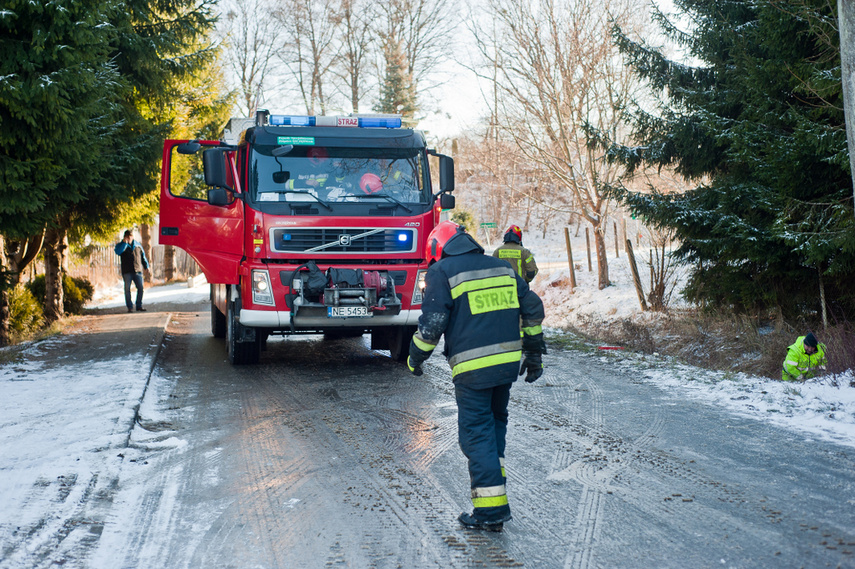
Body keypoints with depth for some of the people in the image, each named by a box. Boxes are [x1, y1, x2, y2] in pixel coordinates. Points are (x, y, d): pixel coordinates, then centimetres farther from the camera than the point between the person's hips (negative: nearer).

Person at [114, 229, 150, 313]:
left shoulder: (138, 245, 16)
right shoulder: (121, 245, 7)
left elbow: (143, 256, 22)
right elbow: (118, 251, -15)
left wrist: (146, 266, 16)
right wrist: (124, 242, -18)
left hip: (138, 271, 2)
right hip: (127, 271, -2)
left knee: (140, 288, -2)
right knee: (127, 289, -1)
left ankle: (139, 306, 8)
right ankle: (129, 307, 5)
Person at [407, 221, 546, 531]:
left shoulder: (442, 272, -3)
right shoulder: (503, 267, 15)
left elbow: (432, 323, -9)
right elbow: (533, 308, 15)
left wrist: (415, 357, 7)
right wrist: (534, 354, 22)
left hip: (473, 369, -6)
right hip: (508, 362, 6)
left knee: (476, 433, 0)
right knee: (496, 422, 23)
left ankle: (490, 509, 0)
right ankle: (494, 480, 28)